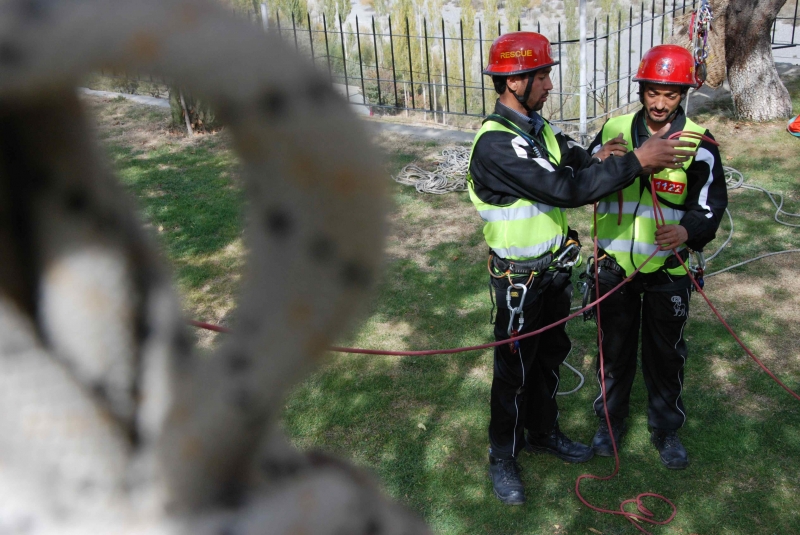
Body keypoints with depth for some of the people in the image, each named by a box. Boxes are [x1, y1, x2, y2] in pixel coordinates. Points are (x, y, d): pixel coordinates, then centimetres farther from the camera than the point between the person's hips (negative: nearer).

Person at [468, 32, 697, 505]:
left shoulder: (535, 126, 4)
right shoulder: (495, 143, -27)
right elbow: (564, 190, -33)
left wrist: (597, 160, -20)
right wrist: (635, 161, -30)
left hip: (555, 267, 8)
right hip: (519, 278, -8)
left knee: (550, 355, 22)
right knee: (515, 370, 8)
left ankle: (544, 432, 43)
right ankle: (504, 457, 28)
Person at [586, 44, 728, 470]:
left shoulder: (698, 143, -8)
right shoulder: (613, 130, -3)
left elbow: (711, 207, -9)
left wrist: (687, 231, -32)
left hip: (668, 269, -1)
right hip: (615, 264, 1)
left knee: (666, 353, 14)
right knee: (615, 348, 16)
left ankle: (665, 428, 34)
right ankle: (611, 420, 36)